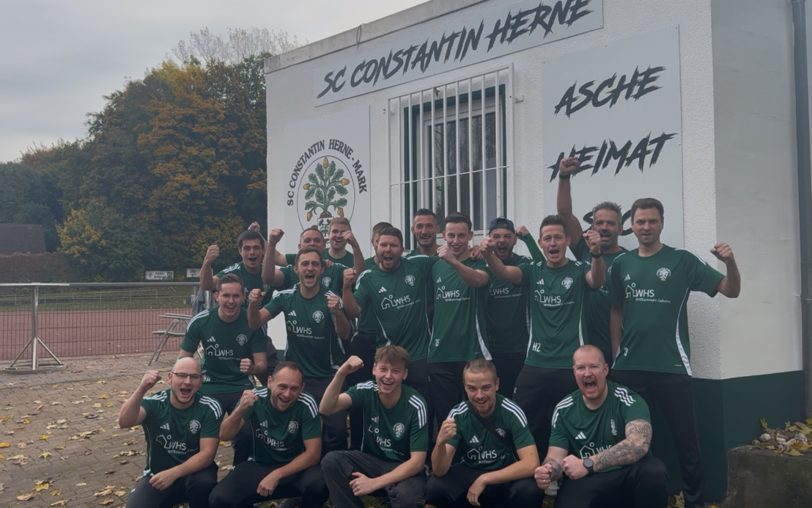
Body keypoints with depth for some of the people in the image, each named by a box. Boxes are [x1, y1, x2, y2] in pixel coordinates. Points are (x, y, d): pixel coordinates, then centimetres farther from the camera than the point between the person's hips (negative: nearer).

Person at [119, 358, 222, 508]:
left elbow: (207, 453, -18)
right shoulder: (154, 403, -12)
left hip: (194, 471, -1)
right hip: (157, 474, 1)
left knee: (204, 482, -34)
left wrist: (173, 473, -31)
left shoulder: (210, 408, -13)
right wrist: (141, 389, -46)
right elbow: (124, 422, -30)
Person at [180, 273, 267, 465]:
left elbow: (262, 364, -7)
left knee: (247, 434, -24)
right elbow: (184, 360, 2)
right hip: (210, 386, 1)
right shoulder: (200, 321, -8)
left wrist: (253, 368, -31)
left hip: (242, 387, -1)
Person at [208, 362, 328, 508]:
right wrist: (240, 410, -35)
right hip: (259, 465, 2)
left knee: (318, 484, -34)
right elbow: (225, 436, -15)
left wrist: (277, 475, -26)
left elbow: (313, 453, -17)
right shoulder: (255, 398, -14)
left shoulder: (307, 405, -18)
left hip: (296, 467, -2)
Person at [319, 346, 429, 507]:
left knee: (407, 494, -37)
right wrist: (341, 373, -40)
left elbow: (417, 462, -20)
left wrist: (374, 483, -28)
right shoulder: (366, 391, -11)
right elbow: (326, 409, -24)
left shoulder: (415, 406, -19)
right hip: (370, 460, 4)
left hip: (404, 468, -3)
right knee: (331, 461, -24)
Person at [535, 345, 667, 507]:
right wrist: (548, 472, -27)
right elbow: (556, 457, -1)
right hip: (584, 483, 1)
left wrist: (587, 464, -33)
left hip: (626, 477, 0)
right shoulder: (563, 410, 2)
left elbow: (639, 444, -27)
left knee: (653, 471, -33)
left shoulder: (628, 400, -9)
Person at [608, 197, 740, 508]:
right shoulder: (621, 265, 6)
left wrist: (730, 262, -25)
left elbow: (731, 291, -5)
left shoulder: (682, 260, -3)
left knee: (686, 440, 4)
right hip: (629, 368, 3)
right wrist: (615, 356, 8)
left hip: (671, 368, -3)